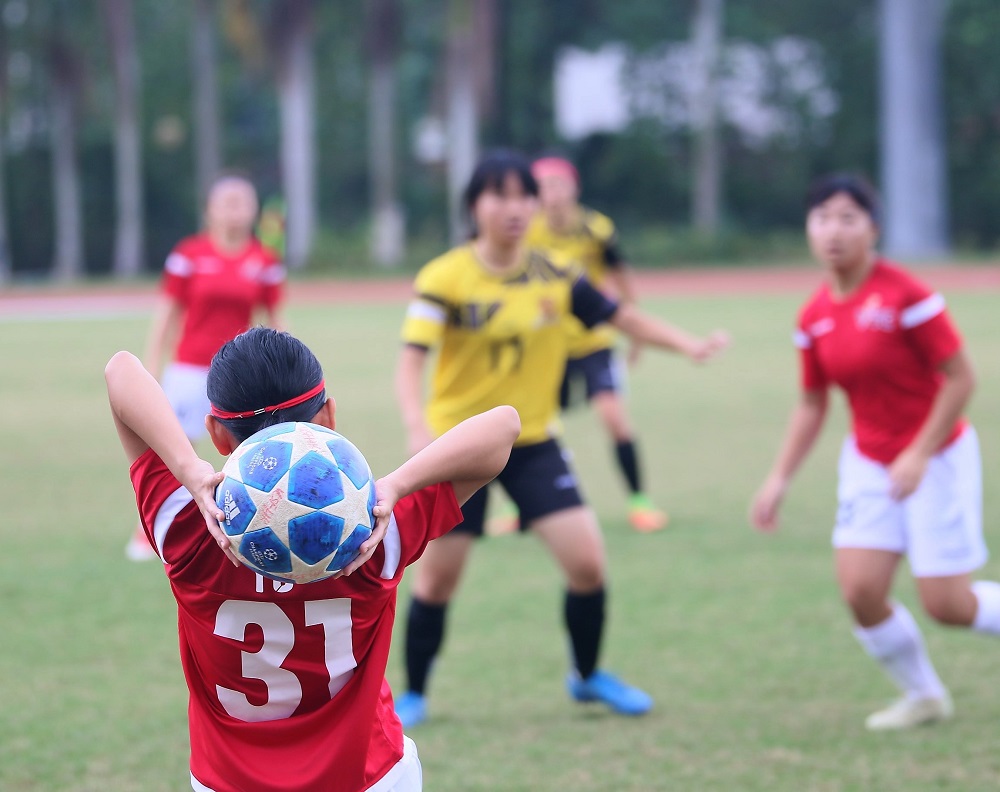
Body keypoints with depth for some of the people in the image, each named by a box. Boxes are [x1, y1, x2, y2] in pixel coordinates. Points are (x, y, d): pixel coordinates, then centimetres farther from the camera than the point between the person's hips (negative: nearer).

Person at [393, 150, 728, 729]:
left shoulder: (555, 276, -1)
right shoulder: (445, 279, -13)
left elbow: (622, 317, 6)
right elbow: (412, 358, -19)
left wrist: (688, 344, -8)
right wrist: (418, 427, -35)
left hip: (533, 442, 3)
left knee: (587, 562, -5)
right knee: (438, 577, 1)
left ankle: (588, 675, 19)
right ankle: (413, 695, 21)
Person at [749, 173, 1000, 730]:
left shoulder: (904, 295, -20)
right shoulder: (815, 317, 0)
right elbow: (812, 405, 11)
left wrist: (919, 455, -20)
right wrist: (779, 481, 5)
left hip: (936, 457, -5)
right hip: (869, 463, 5)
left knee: (947, 605, -7)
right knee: (861, 591, -7)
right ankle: (924, 696, 15)